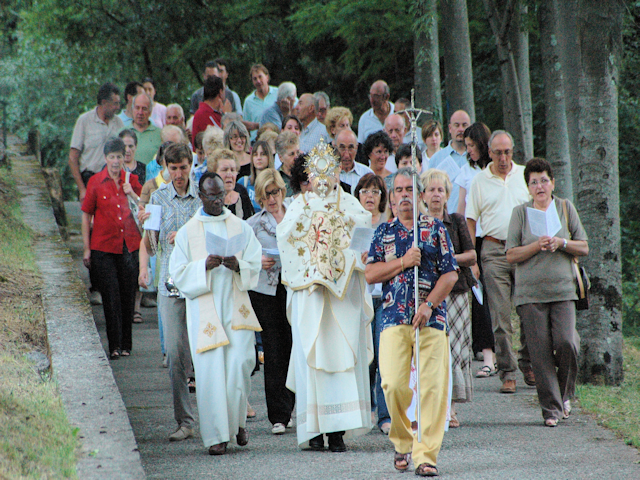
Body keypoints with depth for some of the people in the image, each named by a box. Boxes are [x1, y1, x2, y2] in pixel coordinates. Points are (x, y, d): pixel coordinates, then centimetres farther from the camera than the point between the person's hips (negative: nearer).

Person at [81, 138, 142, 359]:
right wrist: (86, 248, 1)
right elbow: (86, 215, 4)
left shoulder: (131, 180, 7)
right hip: (104, 247, -2)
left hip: (129, 245, 2)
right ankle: (114, 345, -2)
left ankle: (125, 344, 14)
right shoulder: (96, 182, 1)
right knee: (110, 295, -5)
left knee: (127, 295, 5)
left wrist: (132, 194, -7)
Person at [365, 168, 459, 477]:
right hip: (394, 318, 1)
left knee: (431, 387, -7)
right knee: (393, 383, -11)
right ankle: (403, 442, 11)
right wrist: (403, 262, -6)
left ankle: (425, 454, -4)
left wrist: (429, 306, -8)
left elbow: (450, 274, 4)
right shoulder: (384, 232, 15)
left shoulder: (436, 229, 9)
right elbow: (370, 275, 7)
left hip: (431, 318, -1)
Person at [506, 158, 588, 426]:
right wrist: (538, 245, -12)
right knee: (540, 351, -5)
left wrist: (561, 243, -8)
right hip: (530, 292, 0)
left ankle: (565, 394, 12)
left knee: (566, 343, -14)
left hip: (562, 289, 0)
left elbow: (584, 248, 10)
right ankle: (551, 408, 2)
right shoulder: (520, 212, 6)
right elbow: (511, 255, 2)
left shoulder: (565, 208, 9)